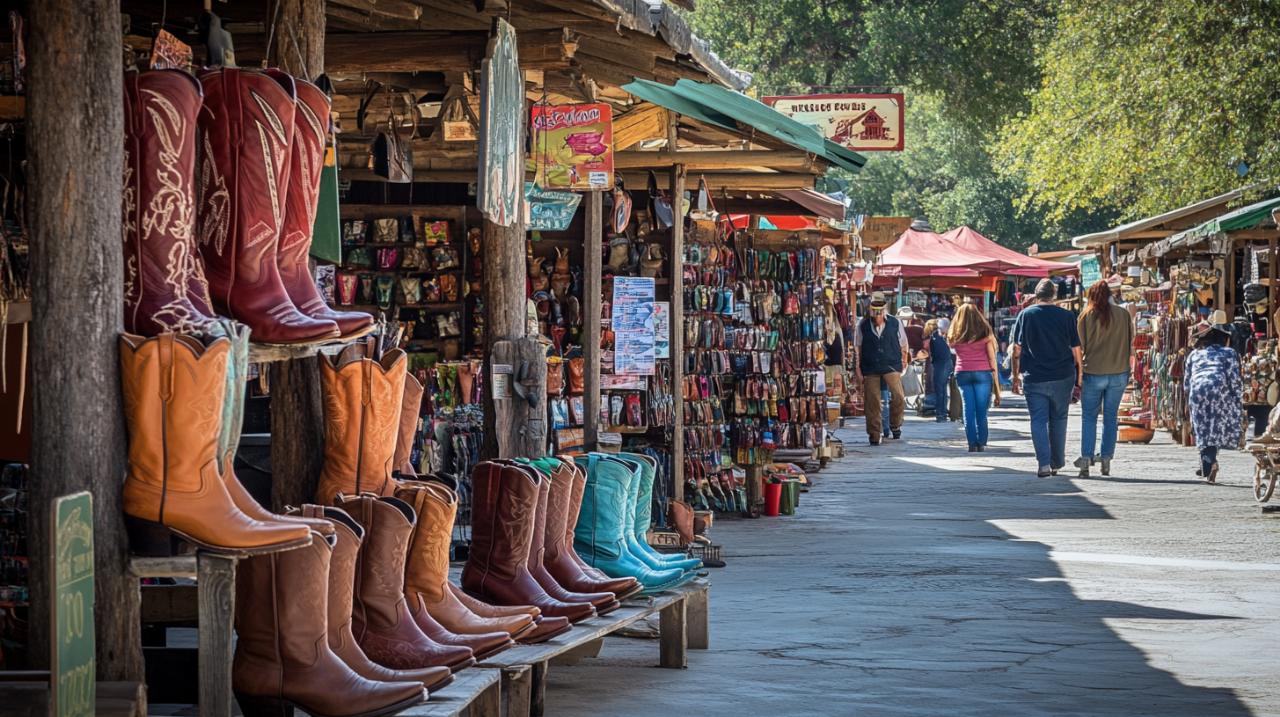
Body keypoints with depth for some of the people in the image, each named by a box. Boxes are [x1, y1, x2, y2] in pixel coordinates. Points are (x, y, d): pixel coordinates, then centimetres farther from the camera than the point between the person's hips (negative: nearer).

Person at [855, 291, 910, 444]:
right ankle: (874, 435, 10)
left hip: (891, 366, 0)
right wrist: (858, 371, 2)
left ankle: (895, 425, 10)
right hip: (870, 368, 1)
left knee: (898, 397, -15)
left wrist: (903, 362, 11)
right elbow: (857, 349, 5)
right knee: (872, 403, 0)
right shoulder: (863, 325, 1)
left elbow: (903, 345, 12)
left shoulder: (895, 323, 1)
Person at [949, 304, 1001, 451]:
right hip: (982, 373, -1)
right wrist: (996, 384, 5)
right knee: (981, 411, 2)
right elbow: (992, 359, 2)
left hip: (962, 373, 1)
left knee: (968, 410, 3)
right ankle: (981, 444, 0)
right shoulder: (985, 334, 3)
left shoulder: (957, 335, 7)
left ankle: (972, 443, -2)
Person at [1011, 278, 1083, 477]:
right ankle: (1056, 464, 21)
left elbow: (1017, 349, 1)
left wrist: (1016, 377, 8)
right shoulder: (1067, 316, 0)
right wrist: (1079, 377, 9)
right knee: (1058, 419, 14)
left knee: (1038, 420, 1)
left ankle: (1044, 464, -13)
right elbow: (1076, 350, 1)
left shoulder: (1025, 315, 0)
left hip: (1034, 378, -1)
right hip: (1062, 378, 1)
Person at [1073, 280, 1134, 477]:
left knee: (1089, 417, 6)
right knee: (1111, 417, 11)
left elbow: (1079, 348, 0)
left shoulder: (1086, 316, -4)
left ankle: (1086, 458, -5)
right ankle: (1106, 460, 11)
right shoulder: (1123, 315, 2)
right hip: (1119, 374, 2)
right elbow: (1130, 344, 8)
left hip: (1093, 374, -2)